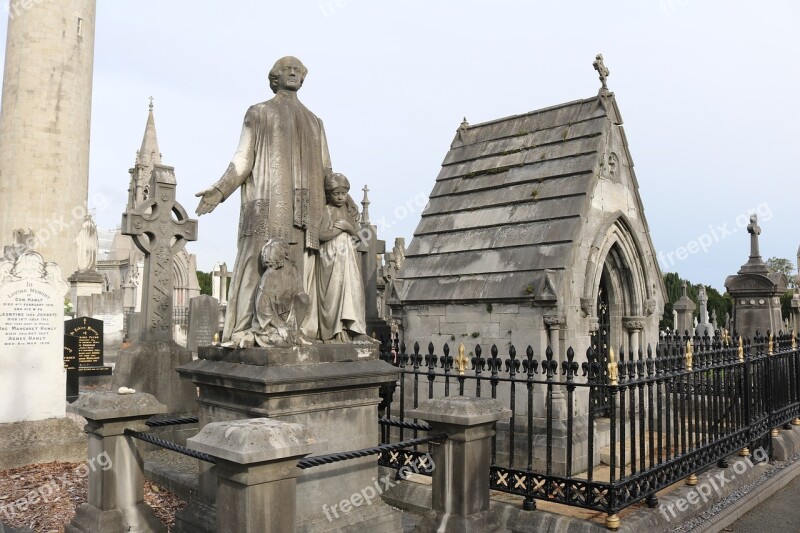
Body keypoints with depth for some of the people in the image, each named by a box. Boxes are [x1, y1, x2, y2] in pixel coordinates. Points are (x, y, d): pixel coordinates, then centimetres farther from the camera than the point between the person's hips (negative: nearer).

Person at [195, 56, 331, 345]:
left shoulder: (314, 122, 27)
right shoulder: (258, 112, 17)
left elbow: (325, 170, 22)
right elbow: (243, 158, 7)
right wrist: (219, 189, -8)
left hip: (305, 208, 4)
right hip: (267, 202, -4)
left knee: (300, 269, -5)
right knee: (260, 264, -13)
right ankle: (246, 332, -16)